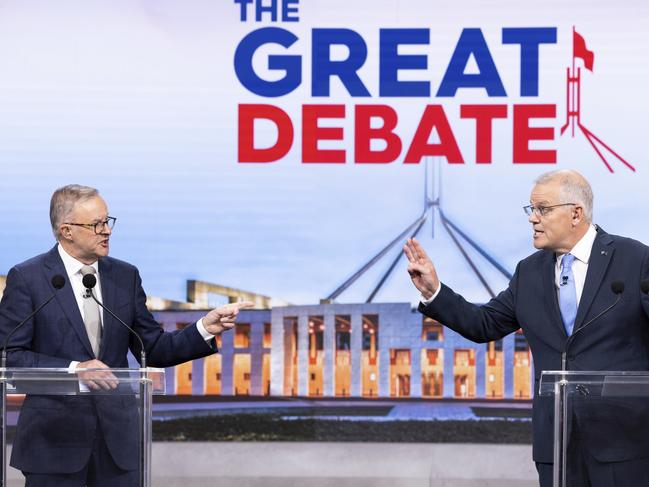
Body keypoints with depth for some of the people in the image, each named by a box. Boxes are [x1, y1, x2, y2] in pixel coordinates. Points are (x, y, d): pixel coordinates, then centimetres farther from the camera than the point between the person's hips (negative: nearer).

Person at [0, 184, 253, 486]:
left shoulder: (125, 276, 9)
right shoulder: (27, 278, -4)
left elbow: (153, 350, 11)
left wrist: (205, 329, -4)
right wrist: (72, 369, -19)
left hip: (117, 435, 4)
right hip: (55, 437, -4)